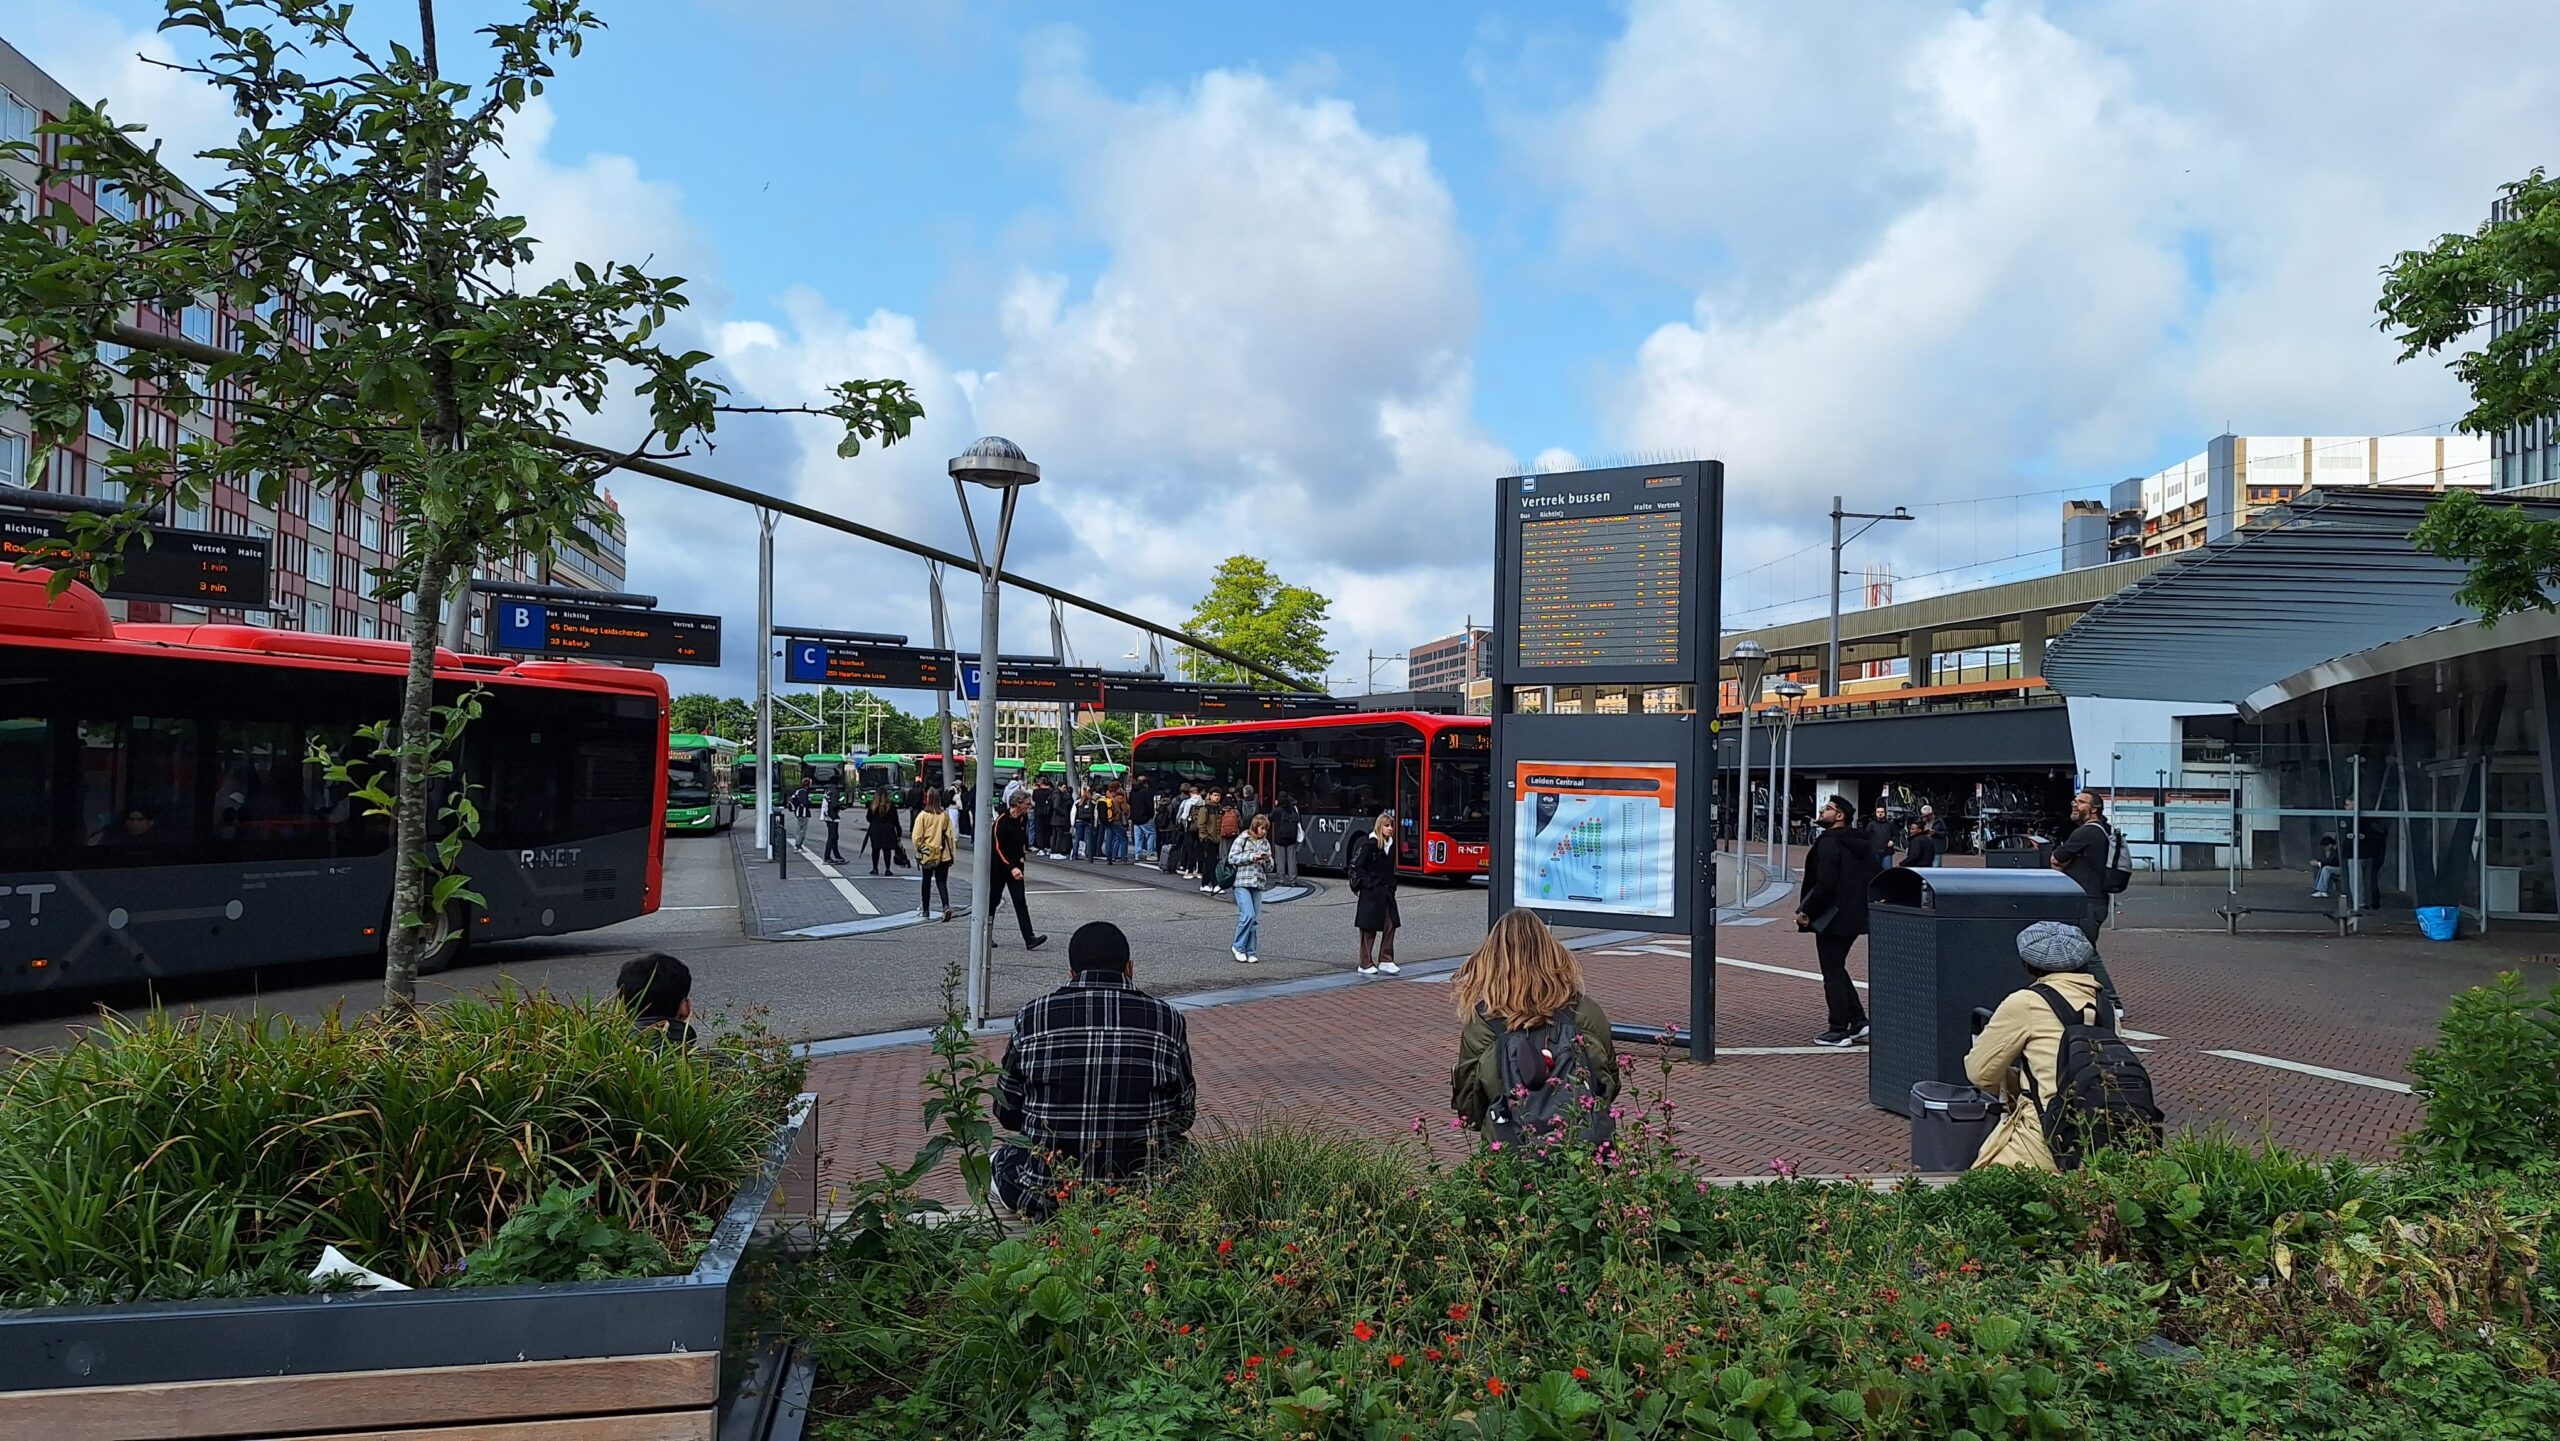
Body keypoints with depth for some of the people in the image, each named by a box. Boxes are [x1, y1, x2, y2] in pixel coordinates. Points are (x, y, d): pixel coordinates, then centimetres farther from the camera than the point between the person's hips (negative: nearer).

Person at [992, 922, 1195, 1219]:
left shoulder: (1032, 1018, -3)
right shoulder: (1167, 1019, -3)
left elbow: (1007, 1112, 6)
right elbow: (1184, 1114, 6)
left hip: (1048, 1201, 0)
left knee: (1001, 1159, 31)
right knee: (1184, 1149, 31)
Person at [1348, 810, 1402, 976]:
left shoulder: (1391, 844, 9)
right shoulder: (1369, 844, -13)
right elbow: (1357, 866, -13)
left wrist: (1392, 886, 12)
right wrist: (1367, 884, -16)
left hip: (1387, 892, 7)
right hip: (1371, 892, -7)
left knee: (1390, 925, 3)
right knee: (1369, 928, 0)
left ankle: (1385, 961, 11)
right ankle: (1365, 964, 9)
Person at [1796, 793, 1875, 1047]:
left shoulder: (1829, 842, -16)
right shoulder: (1860, 844, 12)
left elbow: (1825, 883, -23)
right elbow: (1874, 880, 15)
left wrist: (1806, 911, -15)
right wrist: (1862, 905, 19)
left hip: (1832, 919, -9)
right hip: (1855, 917, 9)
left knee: (1832, 974, -1)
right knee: (1837, 969, 20)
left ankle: (1839, 1031, 4)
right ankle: (1858, 1021, 18)